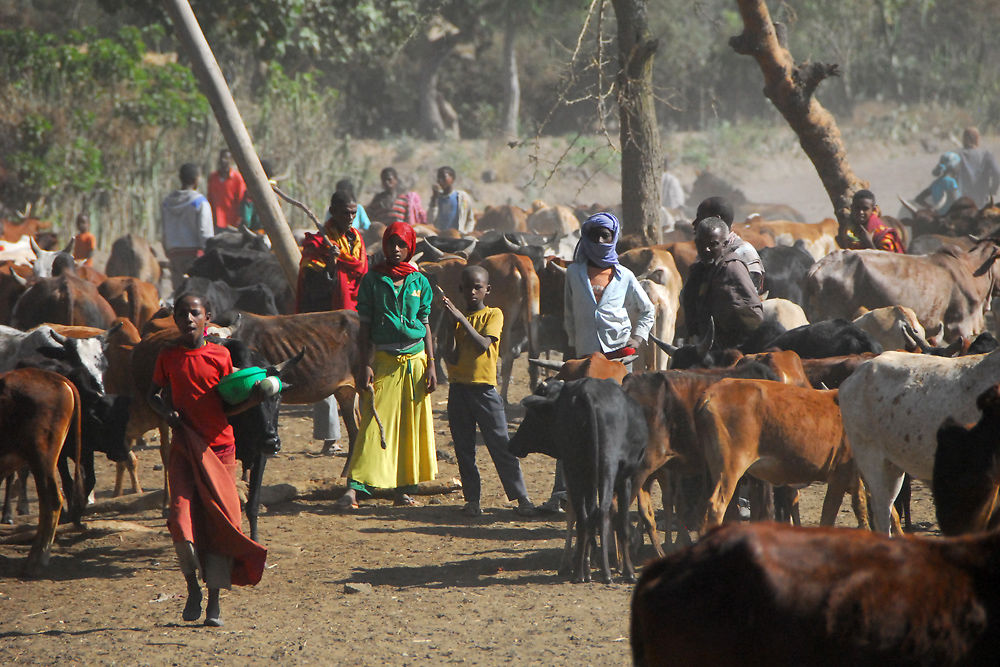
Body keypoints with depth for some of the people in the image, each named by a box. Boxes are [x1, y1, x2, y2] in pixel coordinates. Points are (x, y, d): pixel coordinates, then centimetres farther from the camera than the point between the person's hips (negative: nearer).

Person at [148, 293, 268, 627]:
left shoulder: (220, 356, 2)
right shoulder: (168, 357, 4)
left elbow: (227, 406, 7)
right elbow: (154, 394, 17)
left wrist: (250, 400, -12)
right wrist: (167, 412, -3)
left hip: (220, 447, 0)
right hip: (184, 448, 0)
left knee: (219, 524, -1)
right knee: (182, 519, -15)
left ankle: (214, 600, 9)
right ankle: (193, 589, 7)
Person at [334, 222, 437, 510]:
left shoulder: (419, 281, 8)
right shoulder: (373, 280, 3)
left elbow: (426, 326, 11)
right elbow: (365, 327, 3)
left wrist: (431, 366, 5)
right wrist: (365, 365, -6)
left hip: (415, 360, 3)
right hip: (383, 360, -3)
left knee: (413, 426, 3)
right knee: (375, 424, -12)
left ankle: (403, 489, 10)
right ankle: (354, 489, -16)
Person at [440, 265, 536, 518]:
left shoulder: (494, 314, 1)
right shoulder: (457, 317, 9)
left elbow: (482, 345, -16)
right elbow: (450, 357, 1)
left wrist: (461, 318, -19)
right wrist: (451, 324, -9)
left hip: (484, 388, -3)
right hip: (458, 388, 3)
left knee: (501, 445, -5)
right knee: (464, 448, 4)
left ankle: (522, 498, -4)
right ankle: (472, 499, 11)